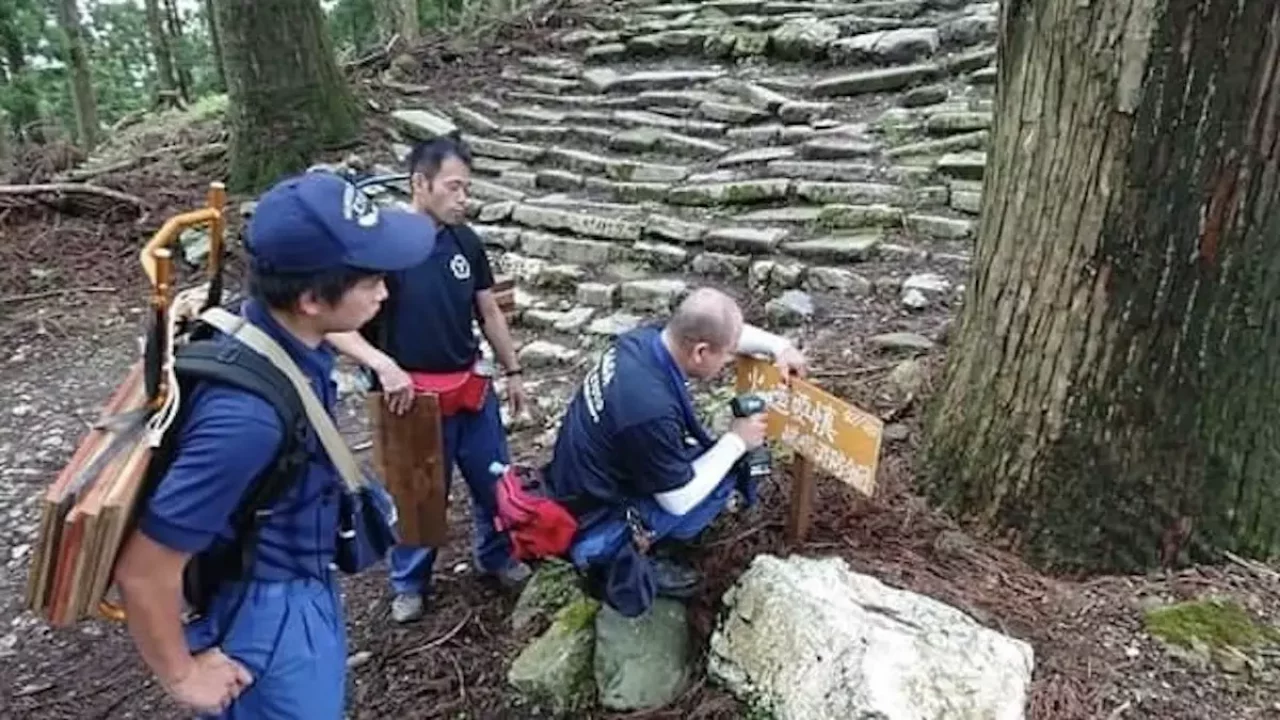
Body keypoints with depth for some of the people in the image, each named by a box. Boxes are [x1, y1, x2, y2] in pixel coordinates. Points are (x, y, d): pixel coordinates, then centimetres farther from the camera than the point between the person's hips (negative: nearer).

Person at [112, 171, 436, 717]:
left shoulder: (284, 338, -12)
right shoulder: (248, 412, -37)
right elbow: (142, 572, -29)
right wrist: (182, 676, -13)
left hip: (307, 591, 8)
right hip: (272, 617, -8)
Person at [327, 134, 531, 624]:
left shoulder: (466, 242, -1)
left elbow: (489, 311, 11)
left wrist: (512, 371, 15)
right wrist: (383, 365, -34)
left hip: (473, 388, 5)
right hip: (415, 395, -5)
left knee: (496, 482, 17)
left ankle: (496, 557, 44)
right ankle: (409, 584, 37)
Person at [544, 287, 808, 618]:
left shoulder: (643, 338, -11)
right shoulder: (651, 409, -35)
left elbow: (722, 330, 9)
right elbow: (679, 500, -20)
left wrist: (779, 346, 0)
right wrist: (736, 441, -12)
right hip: (592, 526, -8)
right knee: (726, 475, -5)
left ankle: (629, 542, 14)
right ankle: (624, 559, 1)